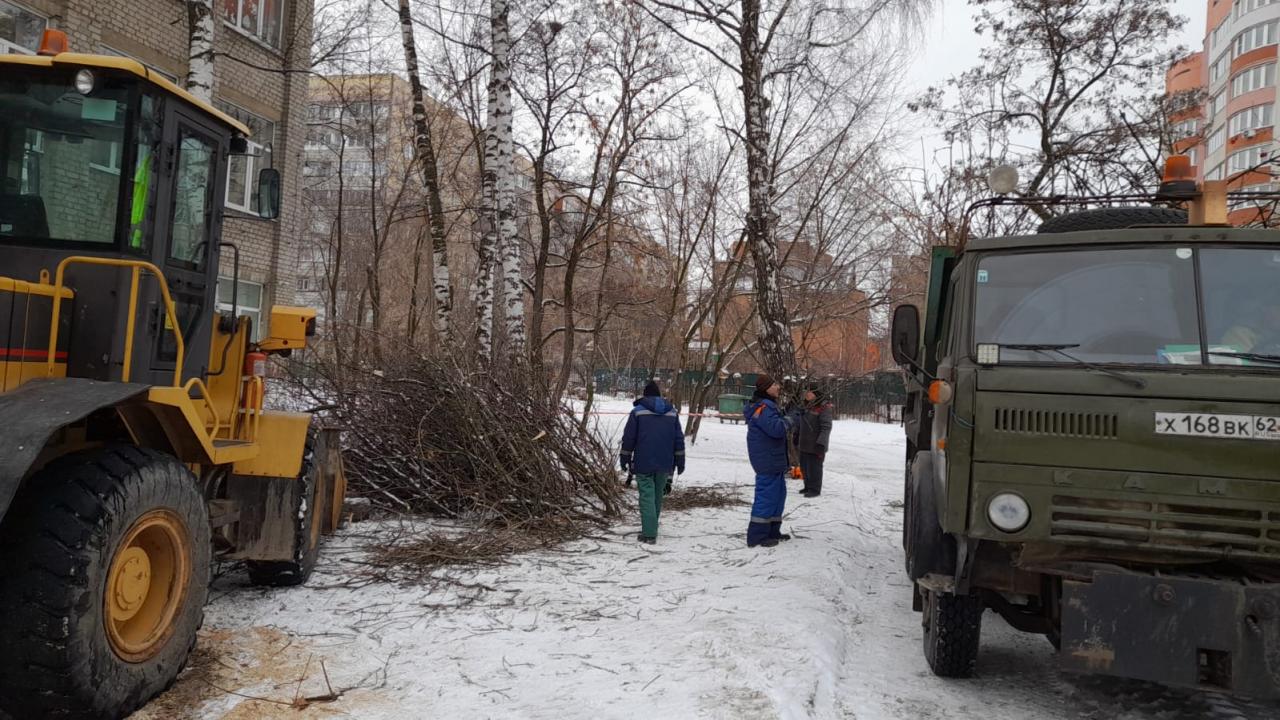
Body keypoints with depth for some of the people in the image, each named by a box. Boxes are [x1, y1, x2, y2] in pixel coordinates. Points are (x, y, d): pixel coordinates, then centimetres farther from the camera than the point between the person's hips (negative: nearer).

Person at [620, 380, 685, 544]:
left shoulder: (638, 411, -3)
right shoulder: (672, 412, 8)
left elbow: (629, 438, -3)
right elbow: (679, 439, 8)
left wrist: (625, 459, 6)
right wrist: (680, 462, 13)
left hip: (644, 463, -4)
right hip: (664, 464, 4)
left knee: (647, 496, -4)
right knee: (658, 496, 15)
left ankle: (649, 534, -12)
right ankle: (651, 529, 26)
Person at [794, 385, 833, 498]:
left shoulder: (824, 407, -14)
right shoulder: (807, 406, 11)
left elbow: (826, 427, -19)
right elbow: (799, 424, 22)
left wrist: (821, 443, -24)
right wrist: (796, 438, 23)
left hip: (815, 445, -8)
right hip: (804, 444, 8)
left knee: (814, 467, -3)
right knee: (804, 466, 15)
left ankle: (815, 489, 8)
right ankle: (808, 486, 28)